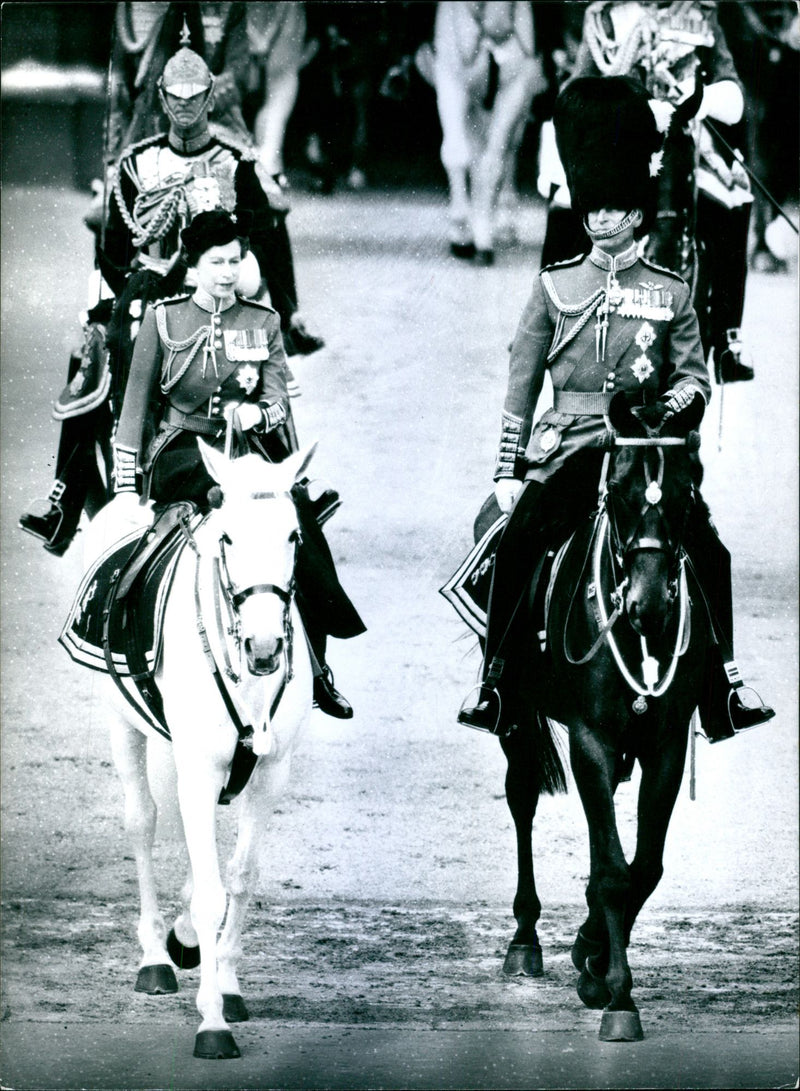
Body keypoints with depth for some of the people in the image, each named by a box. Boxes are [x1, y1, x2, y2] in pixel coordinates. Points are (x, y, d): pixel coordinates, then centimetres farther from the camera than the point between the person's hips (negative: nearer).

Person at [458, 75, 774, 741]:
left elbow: (695, 375, 9)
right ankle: (494, 683, -9)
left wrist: (675, 400, -15)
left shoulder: (670, 294, 8)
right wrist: (509, 470, 2)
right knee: (517, 543, -19)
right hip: (570, 443, 0)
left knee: (707, 550, -15)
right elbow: (522, 382, 8)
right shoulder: (556, 287, 8)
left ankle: (724, 687, -4)